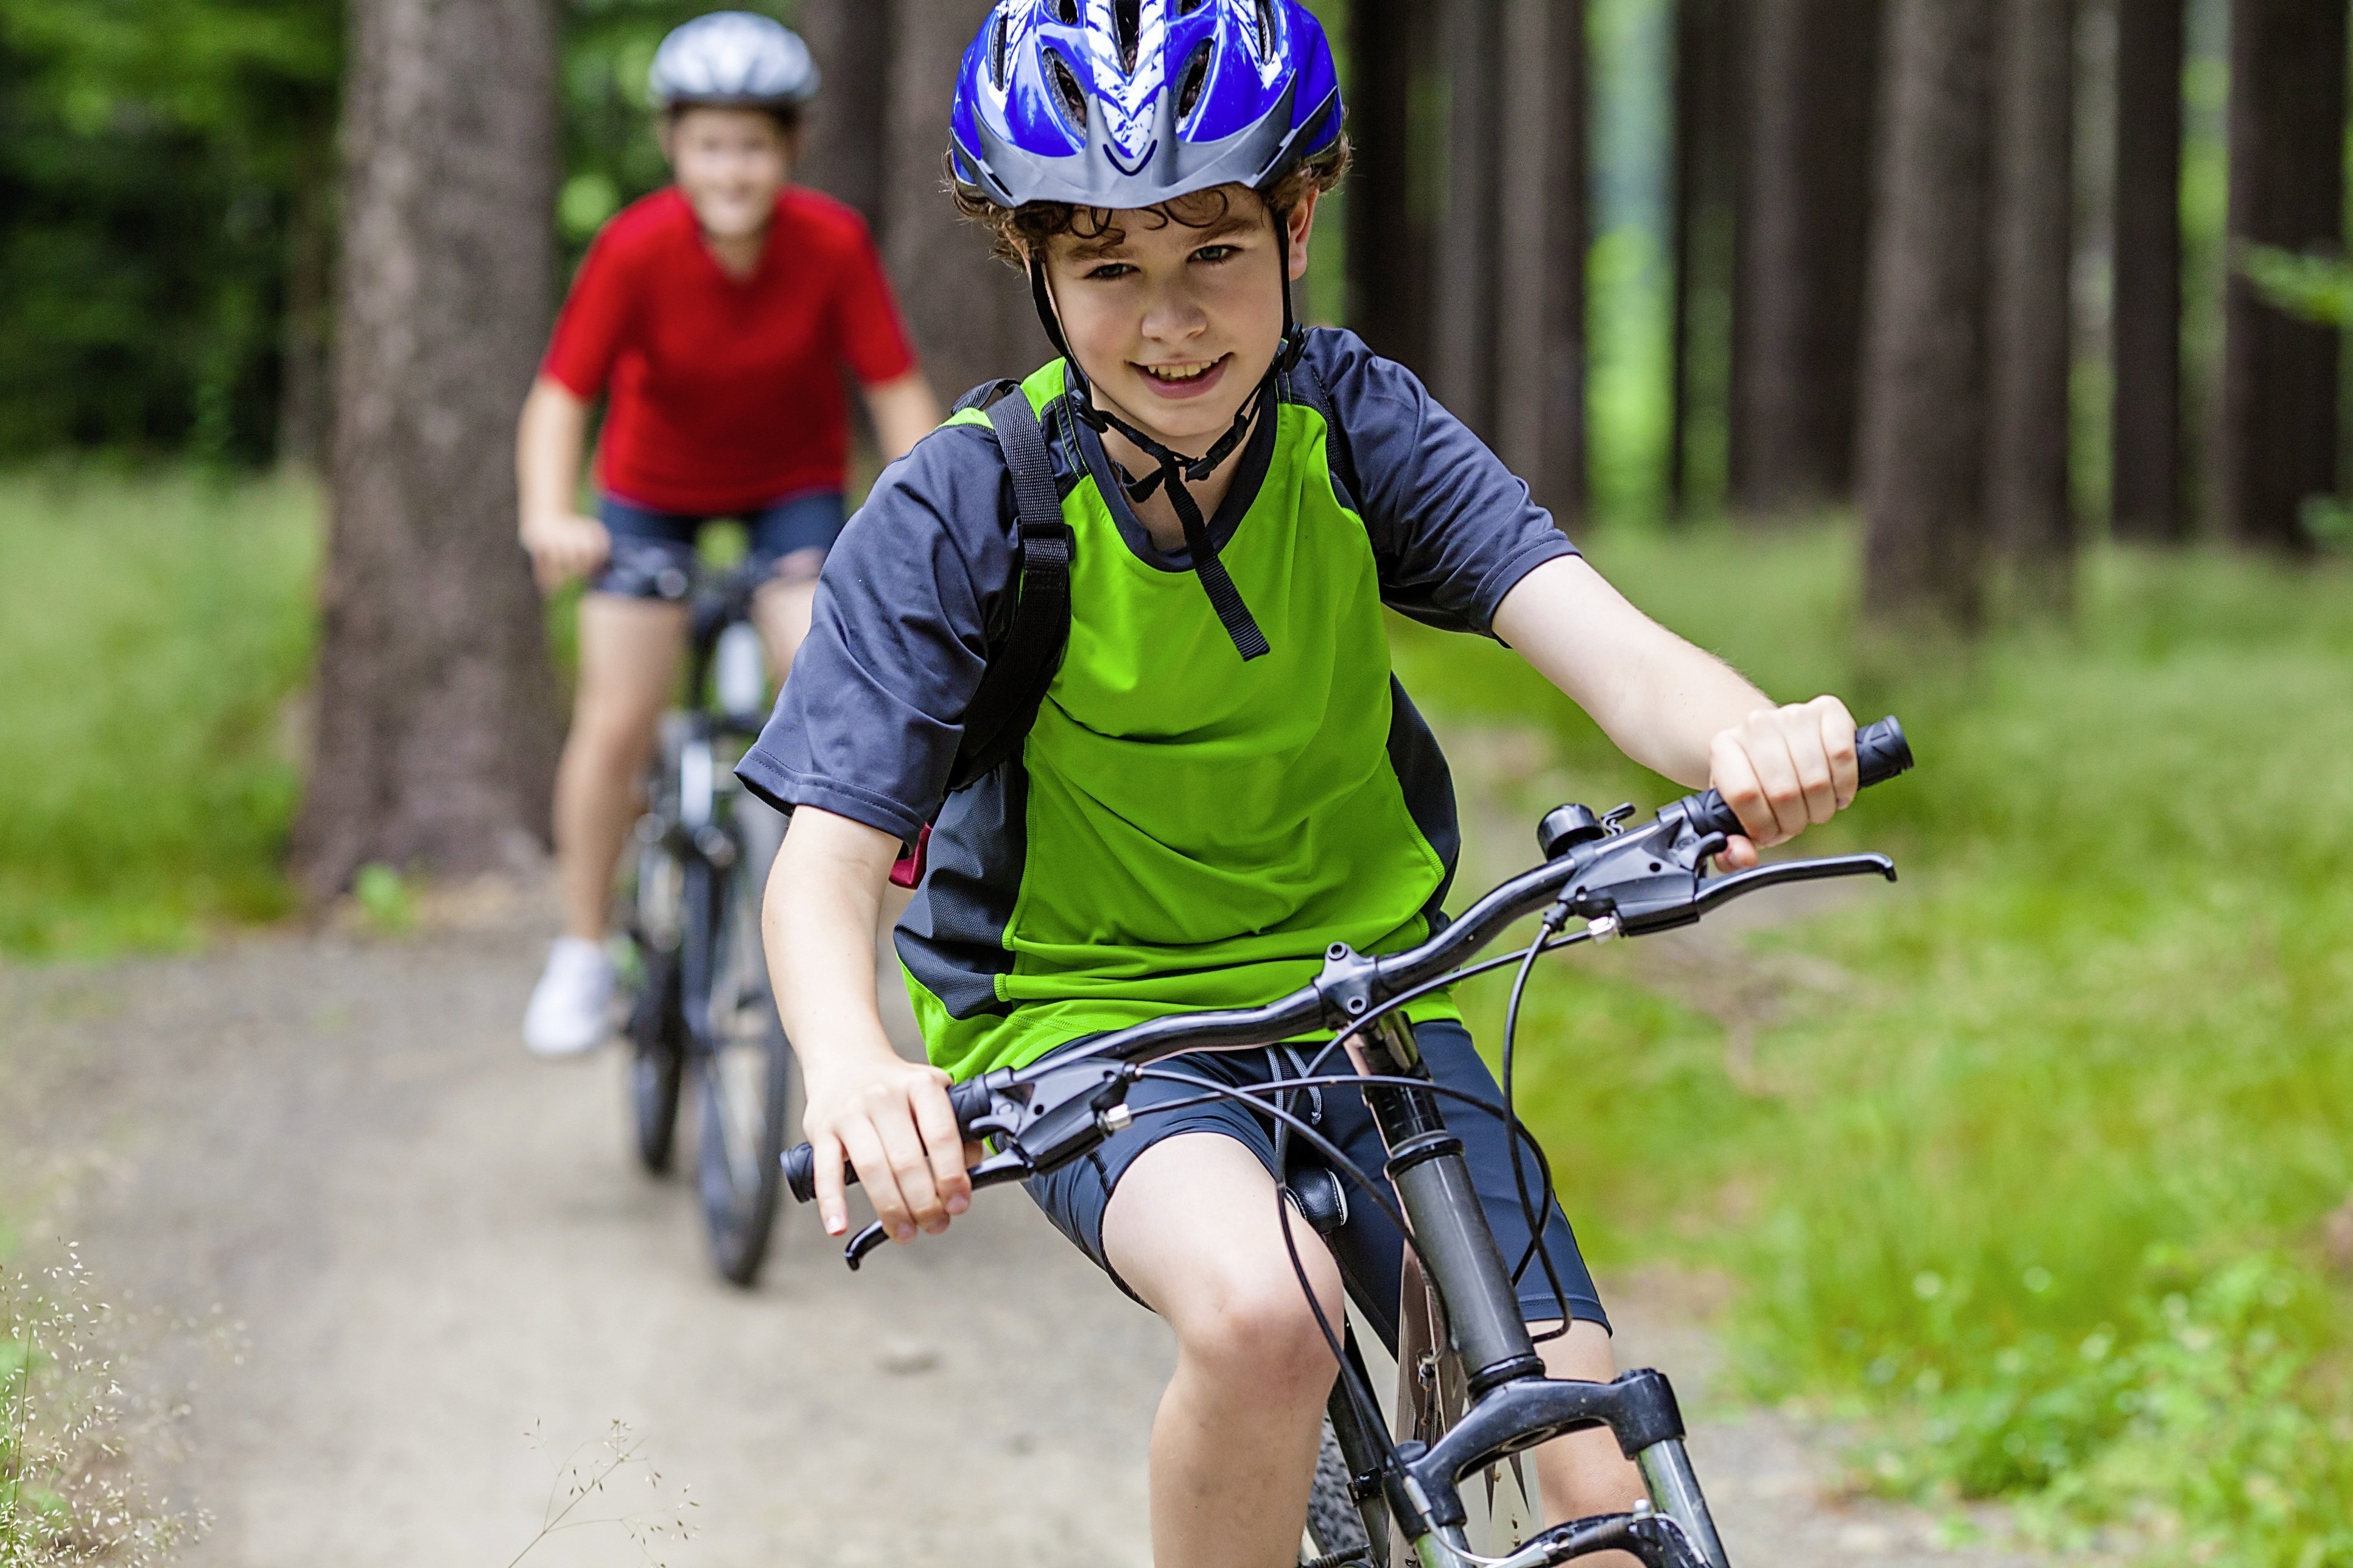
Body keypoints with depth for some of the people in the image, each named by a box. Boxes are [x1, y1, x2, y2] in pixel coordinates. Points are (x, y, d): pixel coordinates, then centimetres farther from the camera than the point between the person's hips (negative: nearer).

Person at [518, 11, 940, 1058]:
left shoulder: (832, 245, -25)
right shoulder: (637, 250, -27)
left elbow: (897, 392, -21)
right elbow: (559, 398, -29)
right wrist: (549, 518, -46)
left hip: (795, 481, 0)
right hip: (655, 484, 0)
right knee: (617, 724, -6)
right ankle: (583, 954, 13)